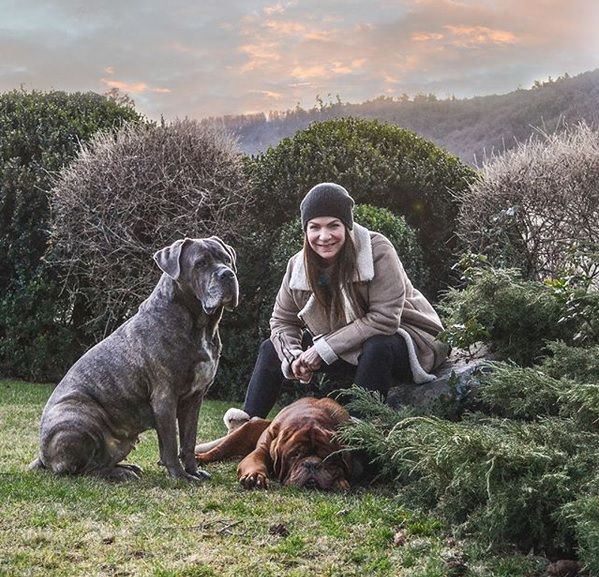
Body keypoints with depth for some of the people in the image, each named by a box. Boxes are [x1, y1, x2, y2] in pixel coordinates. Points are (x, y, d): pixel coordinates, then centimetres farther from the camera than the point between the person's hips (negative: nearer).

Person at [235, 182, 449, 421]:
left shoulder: (378, 251, -25)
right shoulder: (298, 265, -8)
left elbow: (384, 319, -29)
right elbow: (282, 321, 1)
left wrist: (324, 348, -28)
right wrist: (293, 357, -21)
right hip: (345, 349, 6)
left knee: (377, 348, -40)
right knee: (272, 349, 1)